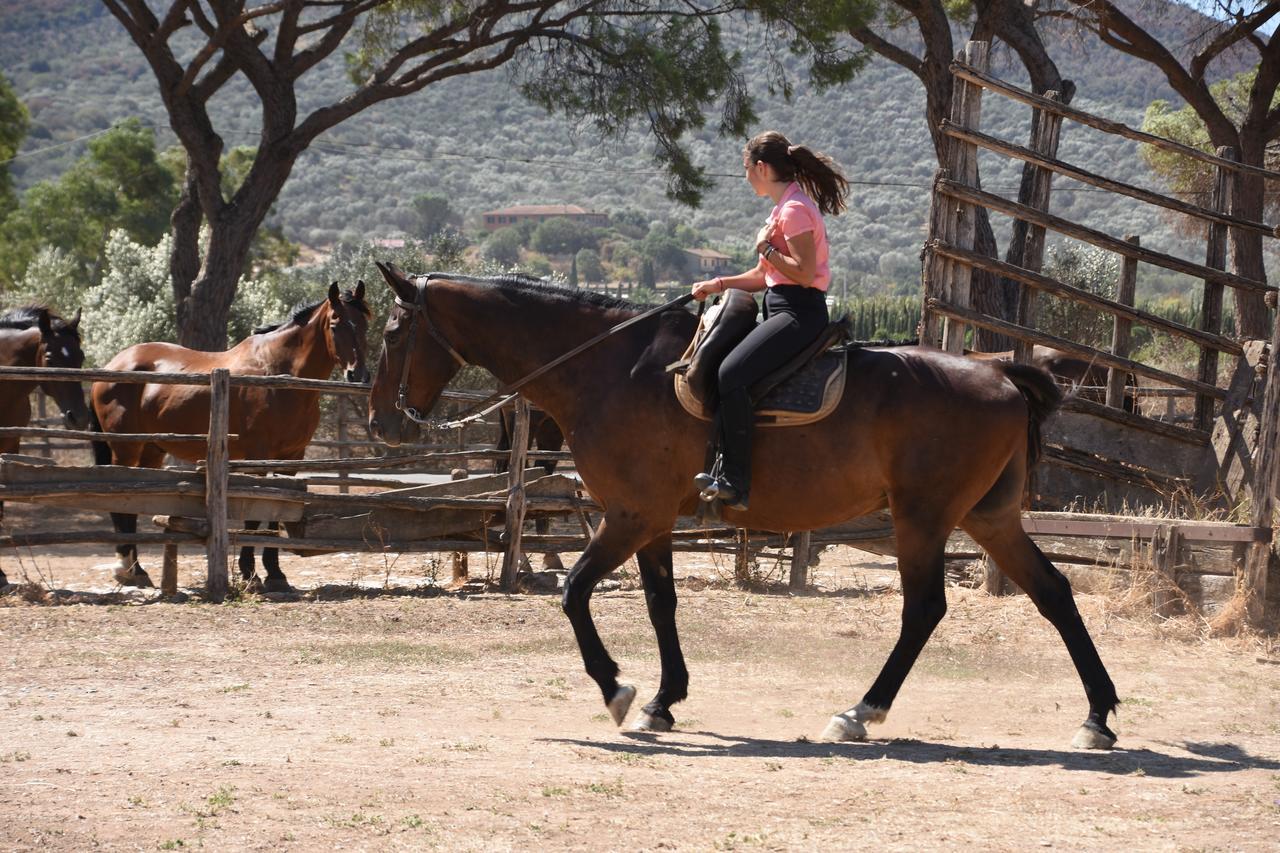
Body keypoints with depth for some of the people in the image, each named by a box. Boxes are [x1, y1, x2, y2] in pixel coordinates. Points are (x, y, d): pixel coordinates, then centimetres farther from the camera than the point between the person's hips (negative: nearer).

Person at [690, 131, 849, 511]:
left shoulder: (794, 209, -13)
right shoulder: (786, 208, 19)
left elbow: (804, 273, -22)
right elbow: (764, 277, 23)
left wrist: (766, 248, -11)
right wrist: (717, 285, 13)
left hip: (799, 313, -11)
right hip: (781, 308, 11)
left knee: (732, 374, -27)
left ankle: (735, 481, -26)